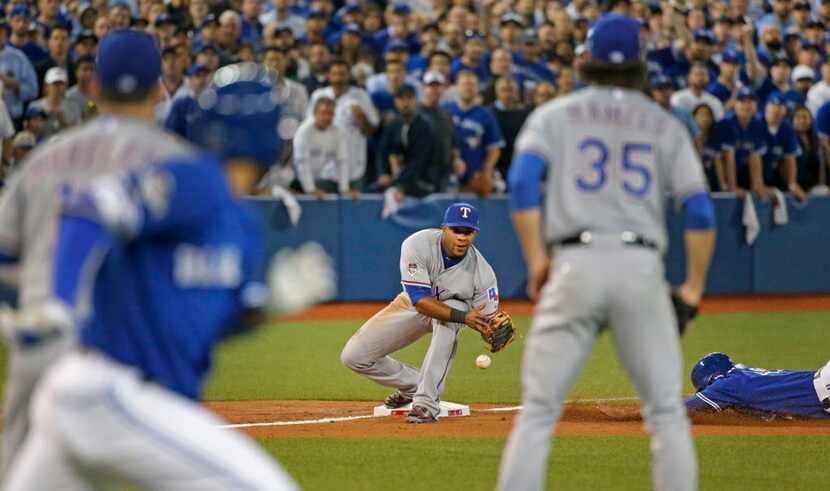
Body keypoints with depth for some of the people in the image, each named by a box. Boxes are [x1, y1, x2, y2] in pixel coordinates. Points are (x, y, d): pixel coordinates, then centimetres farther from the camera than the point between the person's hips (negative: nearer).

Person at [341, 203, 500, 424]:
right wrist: (463, 317, -50)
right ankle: (413, 384, 16)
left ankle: (426, 401, -34)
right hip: (412, 304, 1)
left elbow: (486, 321, -23)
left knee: (448, 321, -40)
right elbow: (420, 301, -38)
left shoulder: (482, 272, -30)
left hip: (454, 307, -1)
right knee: (353, 356, -8)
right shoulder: (417, 245, -34)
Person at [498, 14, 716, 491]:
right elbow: (700, 210, 5)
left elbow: (523, 181, -5)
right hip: (643, 267, 1)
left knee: (538, 408, 2)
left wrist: (536, 259, -1)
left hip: (575, 262, 0)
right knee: (667, 411, 8)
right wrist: (694, 287, 11)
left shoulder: (556, 114, 12)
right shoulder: (664, 125, 15)